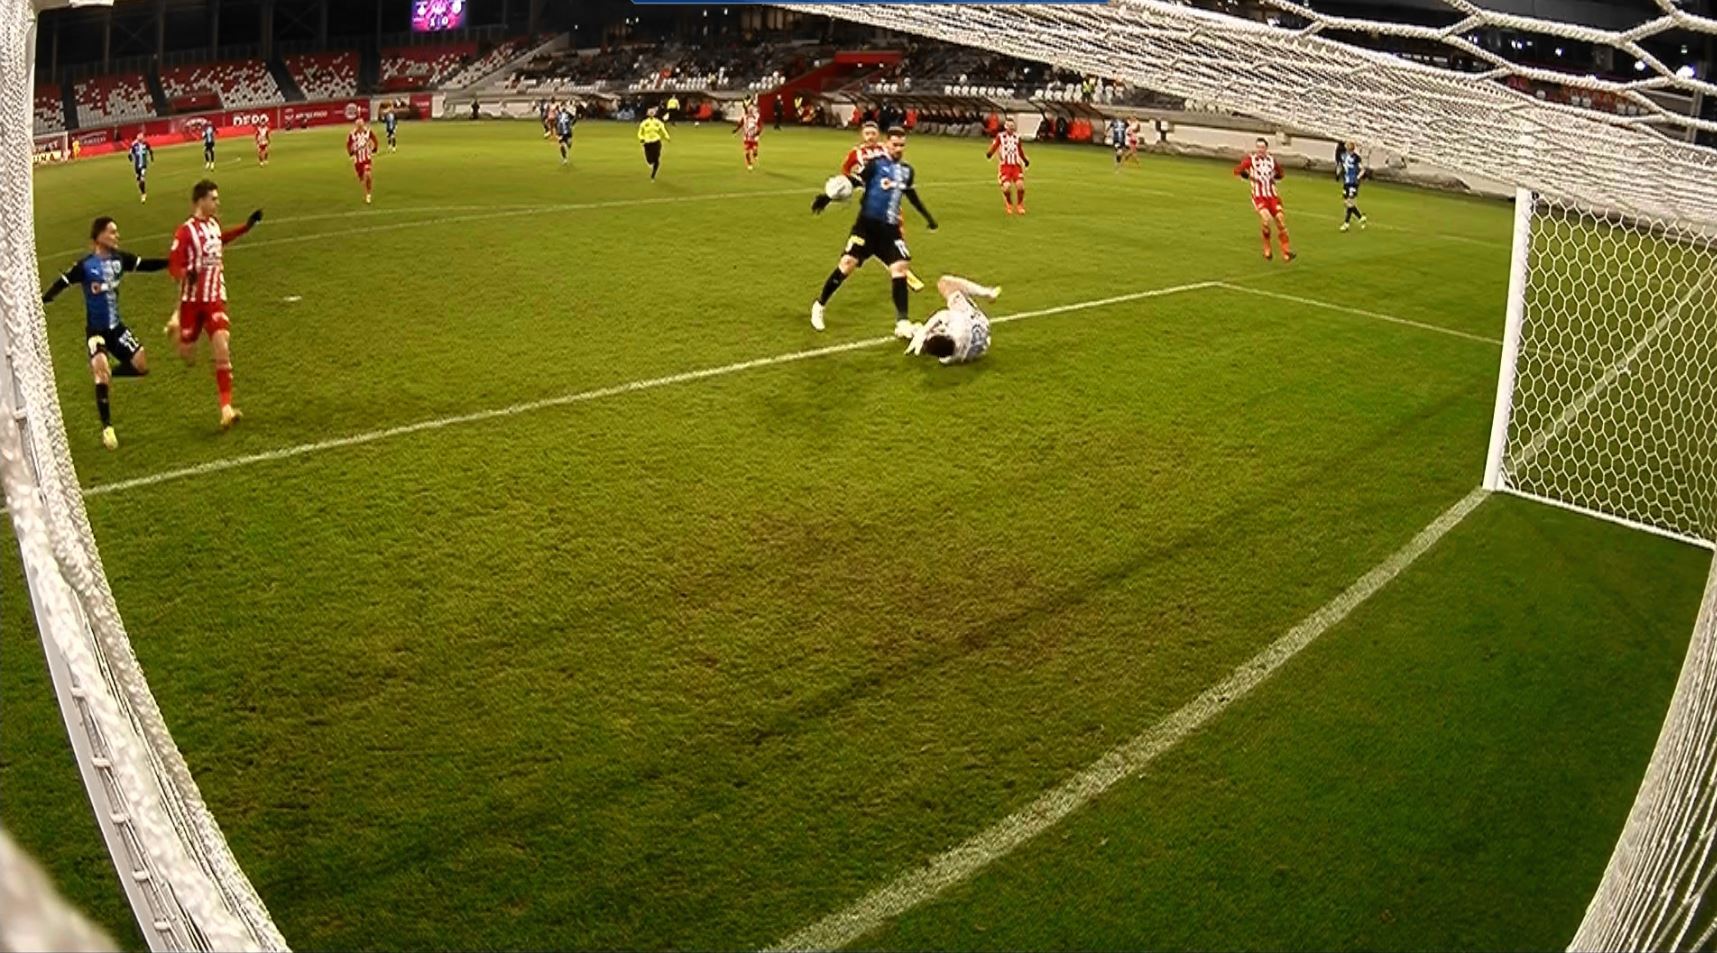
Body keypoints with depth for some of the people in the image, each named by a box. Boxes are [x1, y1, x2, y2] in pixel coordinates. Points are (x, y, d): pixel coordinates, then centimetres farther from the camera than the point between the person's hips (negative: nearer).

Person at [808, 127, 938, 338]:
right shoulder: (876, 163, -6)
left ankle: (902, 322, 1)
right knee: (848, 262, -11)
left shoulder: (906, 170, 10)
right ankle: (819, 306, 8)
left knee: (900, 268, -5)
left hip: (889, 228, 5)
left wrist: (927, 216, 30)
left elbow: (912, 195, 25)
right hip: (867, 223, -5)